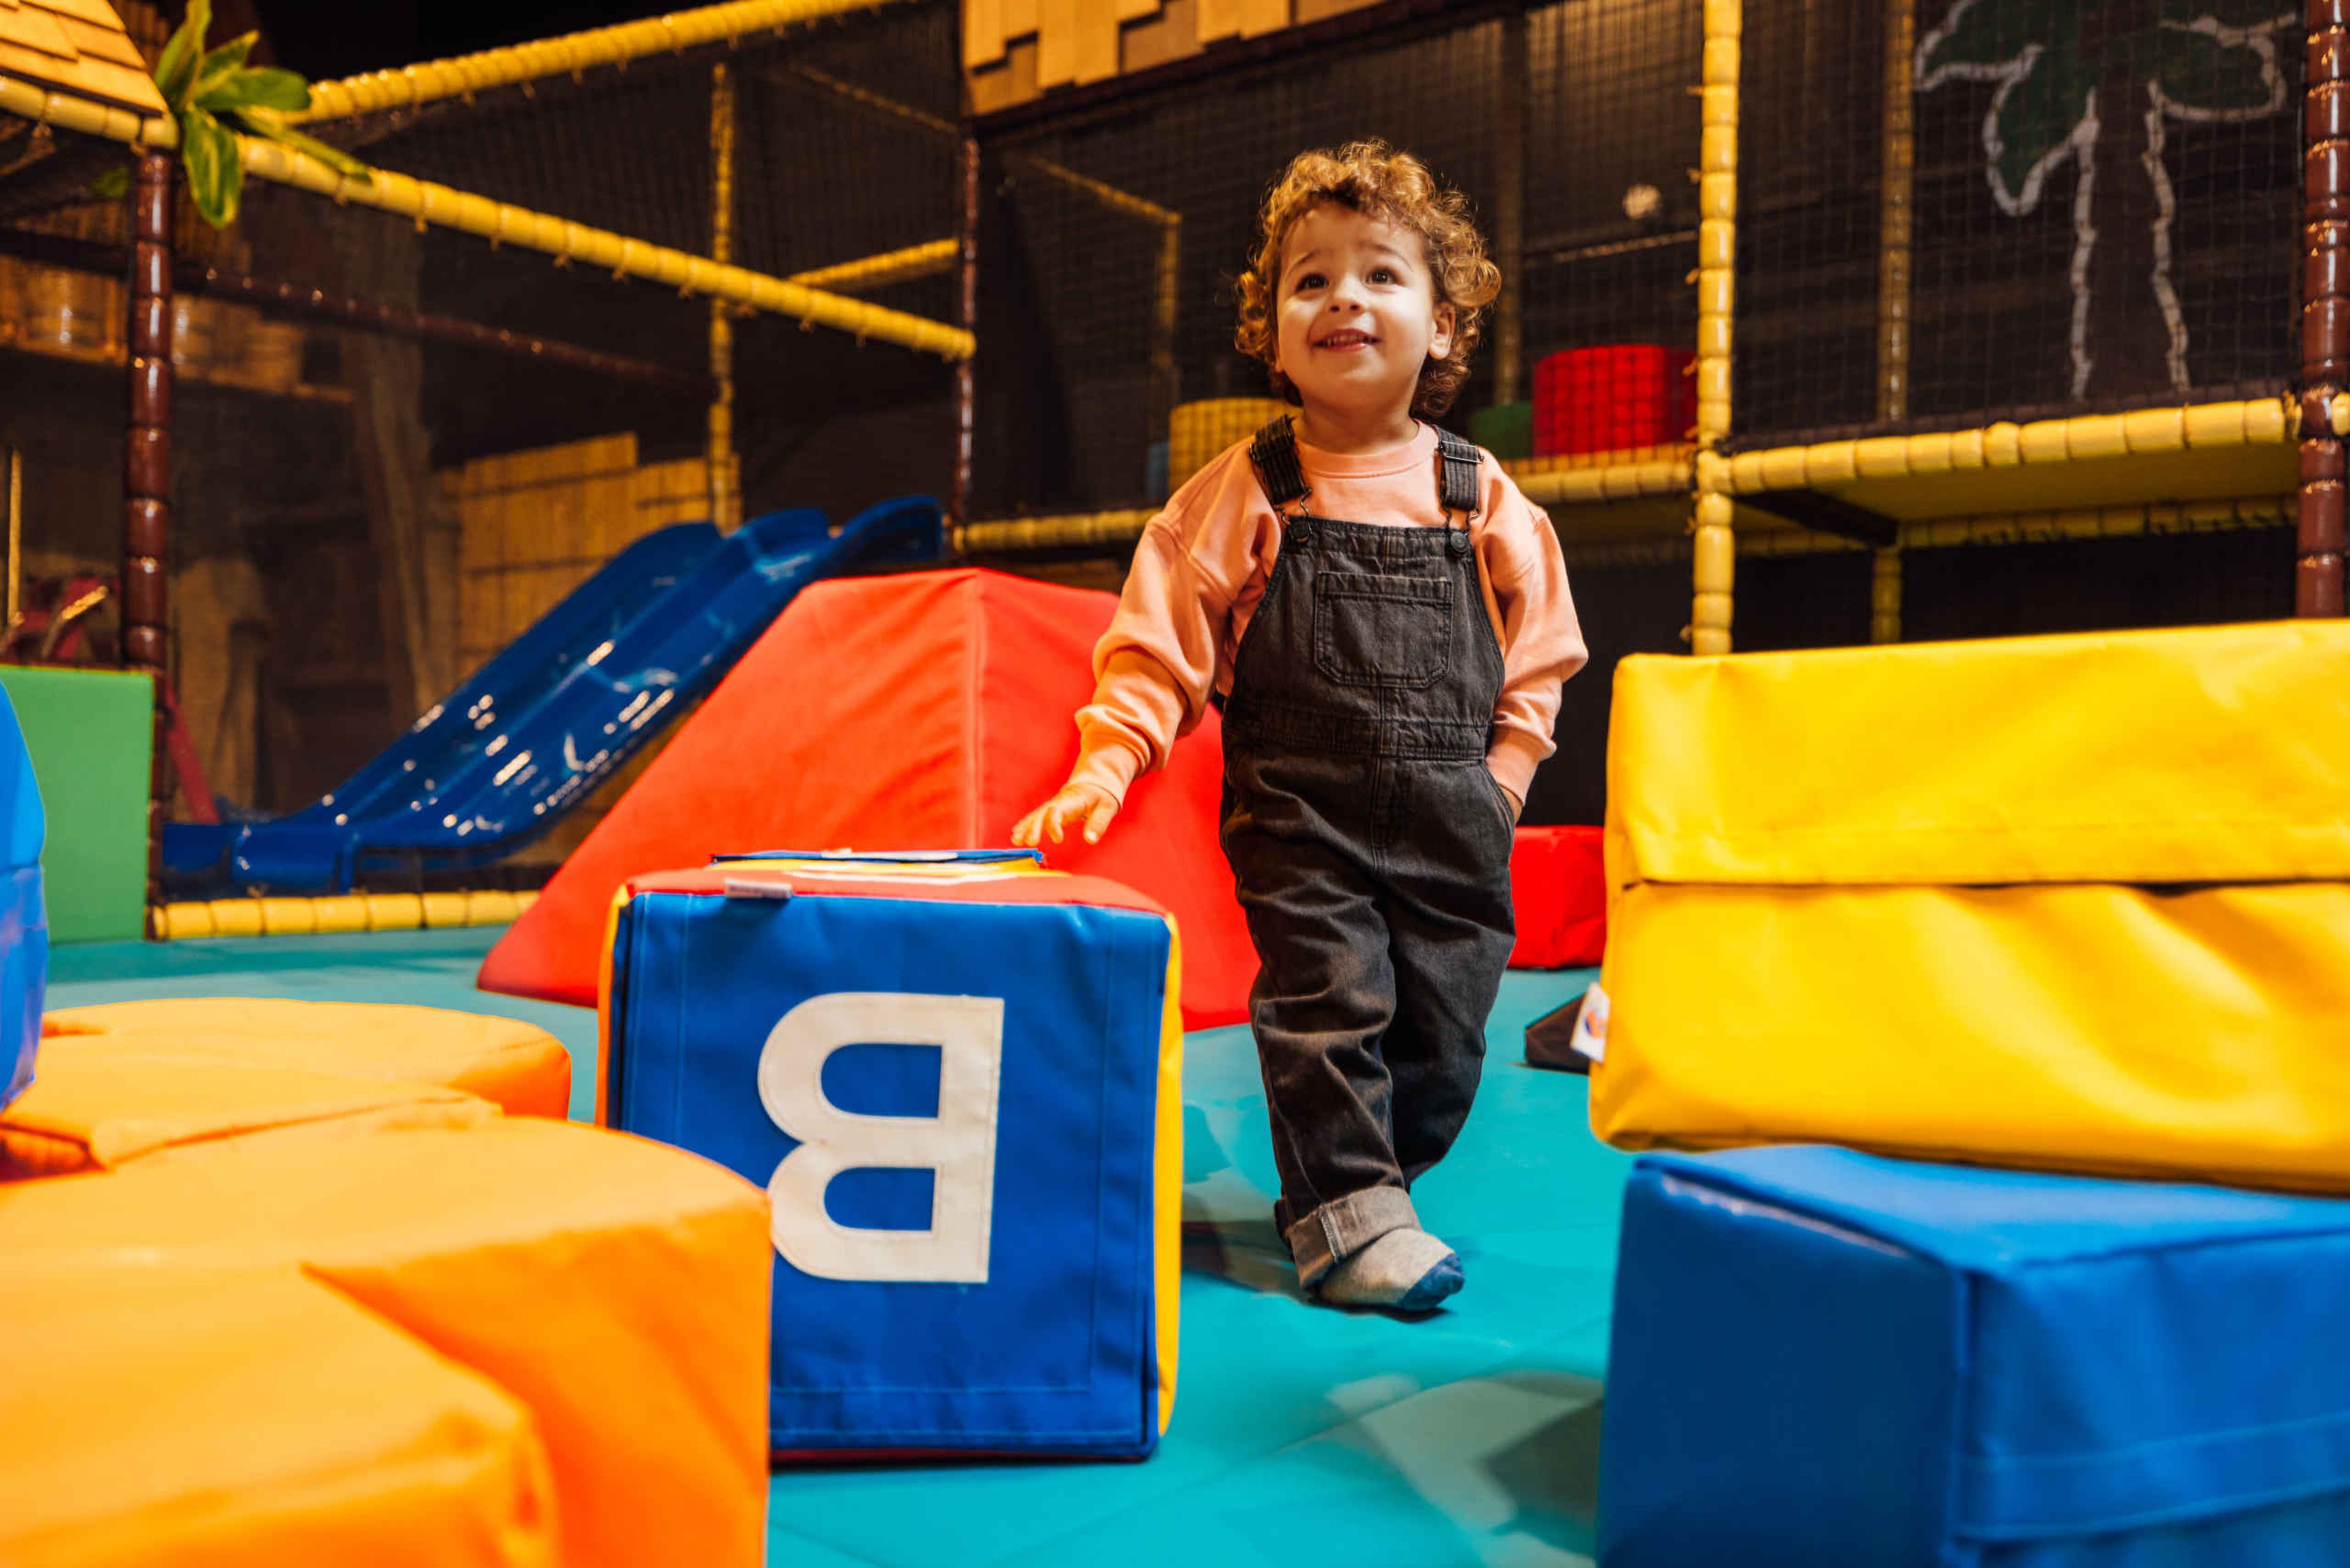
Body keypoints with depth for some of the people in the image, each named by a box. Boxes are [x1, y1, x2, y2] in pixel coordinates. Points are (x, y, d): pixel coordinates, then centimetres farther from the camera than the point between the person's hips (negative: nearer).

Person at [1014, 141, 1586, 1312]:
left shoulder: (1484, 501, 6)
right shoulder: (1240, 497, 0)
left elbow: (1537, 658, 12)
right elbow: (1156, 644, -2)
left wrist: (1501, 776, 1)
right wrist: (1103, 768, -14)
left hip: (1452, 819, 3)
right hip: (1298, 810, -2)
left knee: (1445, 1023, 7)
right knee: (1329, 995, -11)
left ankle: (1353, 1178, 29)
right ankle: (1345, 1212, 4)